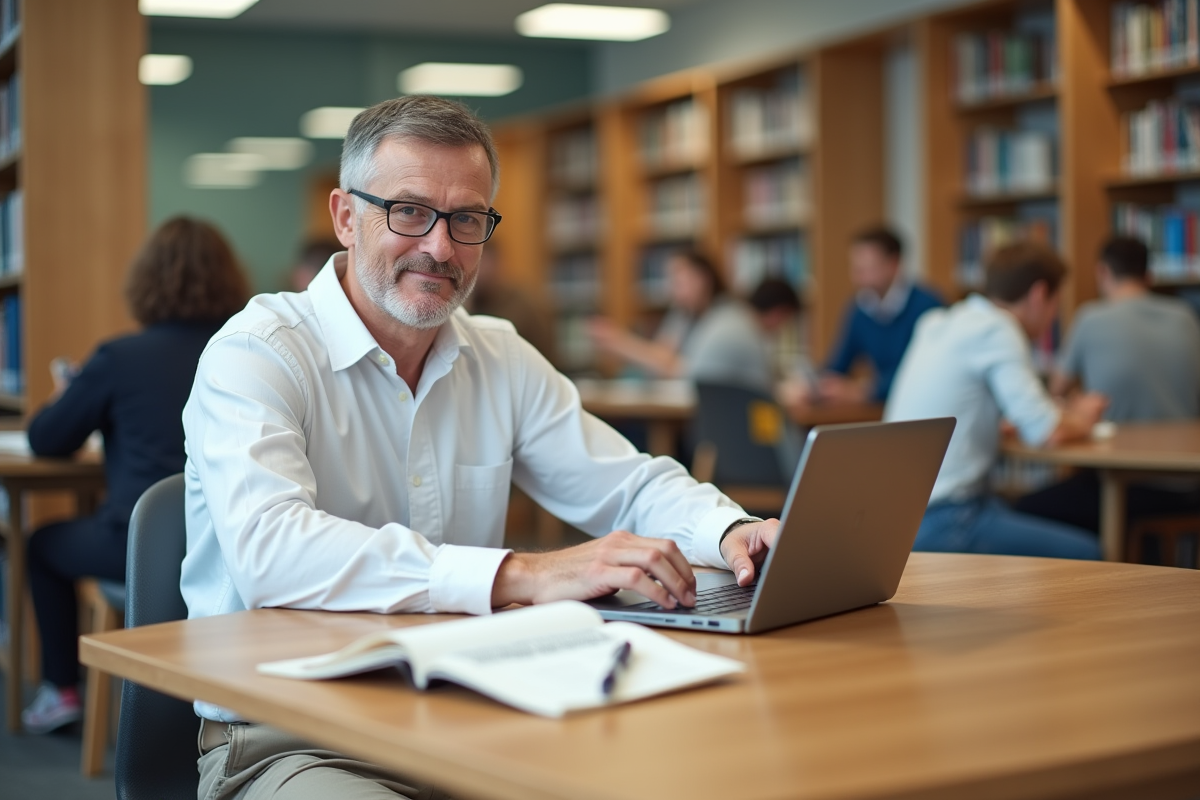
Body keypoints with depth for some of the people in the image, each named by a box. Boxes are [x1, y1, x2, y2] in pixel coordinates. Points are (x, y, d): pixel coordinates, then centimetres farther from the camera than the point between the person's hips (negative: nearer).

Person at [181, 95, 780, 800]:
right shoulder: (255, 355, -11)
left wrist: (731, 532, -9)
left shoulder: (502, 359, 10)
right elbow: (271, 551, -29)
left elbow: (634, 486, 16)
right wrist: (523, 576, -36)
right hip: (286, 741, -5)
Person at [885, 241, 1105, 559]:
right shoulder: (996, 330, -12)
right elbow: (1046, 432, -17)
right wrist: (1079, 422, 6)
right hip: (941, 520, -9)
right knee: (1083, 554, -5)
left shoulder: (936, 323, 13)